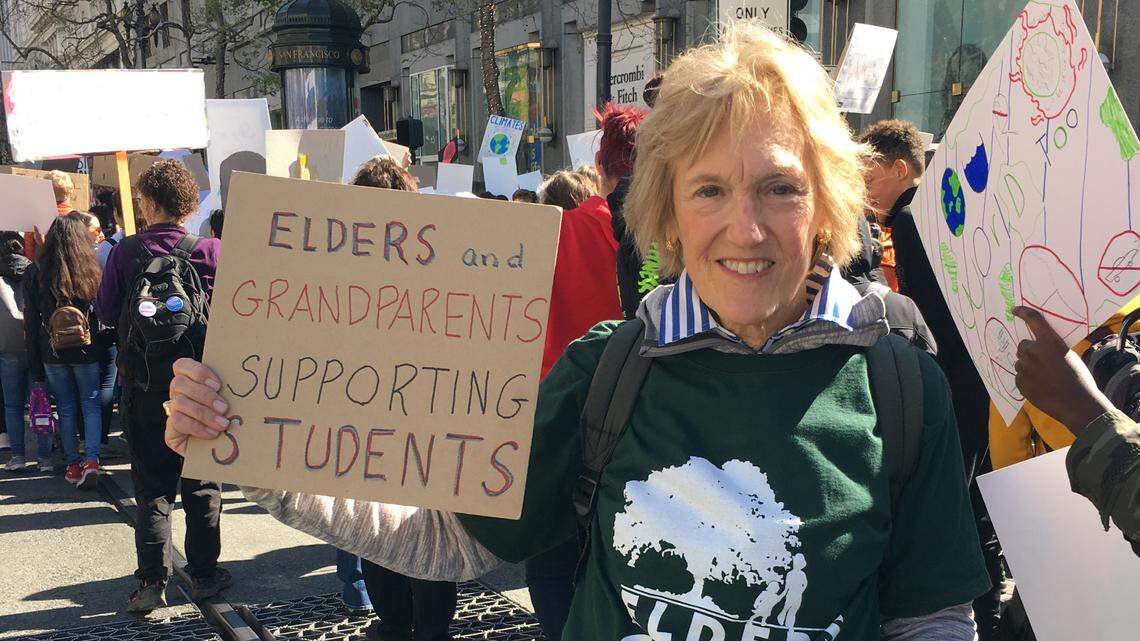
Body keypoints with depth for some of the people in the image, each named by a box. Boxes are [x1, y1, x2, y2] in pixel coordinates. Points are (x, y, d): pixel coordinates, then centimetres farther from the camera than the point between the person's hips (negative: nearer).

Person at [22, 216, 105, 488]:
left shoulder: (35, 272, -4)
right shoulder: (93, 270, -4)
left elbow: (30, 322, -2)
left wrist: (35, 368, 3)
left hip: (52, 353, 1)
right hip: (87, 351, 0)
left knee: (66, 408, 11)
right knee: (91, 405, 9)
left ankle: (73, 464, 18)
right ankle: (91, 460, -6)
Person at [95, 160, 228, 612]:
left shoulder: (125, 253, -8)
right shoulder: (210, 251, -10)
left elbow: (106, 312, -1)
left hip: (144, 384, 0)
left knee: (152, 486, 8)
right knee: (202, 482, 13)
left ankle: (152, 581, 7)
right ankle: (204, 573, 20)